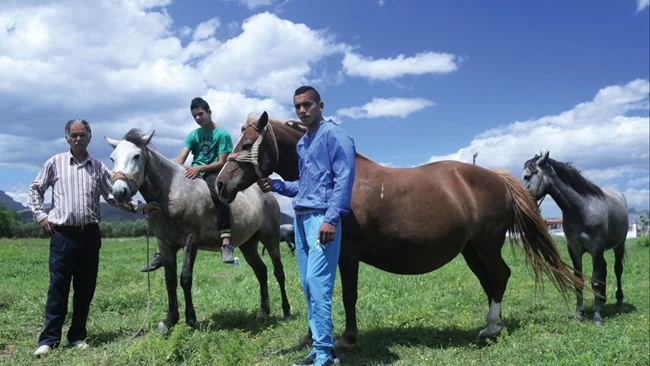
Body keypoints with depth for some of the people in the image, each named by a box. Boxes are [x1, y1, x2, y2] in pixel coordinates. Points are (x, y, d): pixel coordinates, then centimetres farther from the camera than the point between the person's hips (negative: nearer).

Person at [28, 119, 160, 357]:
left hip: (90, 234, 2)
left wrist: (142, 208, -5)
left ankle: (78, 335, 20)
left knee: (85, 288, 7)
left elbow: (114, 196, 4)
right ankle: (49, 338, 11)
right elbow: (35, 189, 12)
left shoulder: (98, 167, 8)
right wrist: (40, 216, 2)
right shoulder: (55, 163, 4)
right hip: (62, 234, -2)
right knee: (58, 287, 1)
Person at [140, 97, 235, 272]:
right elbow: (181, 158, 3)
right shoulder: (193, 135, 14)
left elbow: (222, 163, -9)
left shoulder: (222, 134, -1)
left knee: (219, 196, -39)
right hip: (193, 175, 6)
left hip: (212, 174, -6)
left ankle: (226, 245, -48)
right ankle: (160, 253, 2)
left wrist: (199, 168, -21)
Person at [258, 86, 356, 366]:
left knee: (317, 283, -12)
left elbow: (344, 179, -15)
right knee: (308, 284, 10)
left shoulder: (334, 135, -5)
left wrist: (331, 219, -23)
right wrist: (276, 186, 12)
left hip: (321, 218, -9)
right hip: (301, 218, 9)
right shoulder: (302, 144, 20)